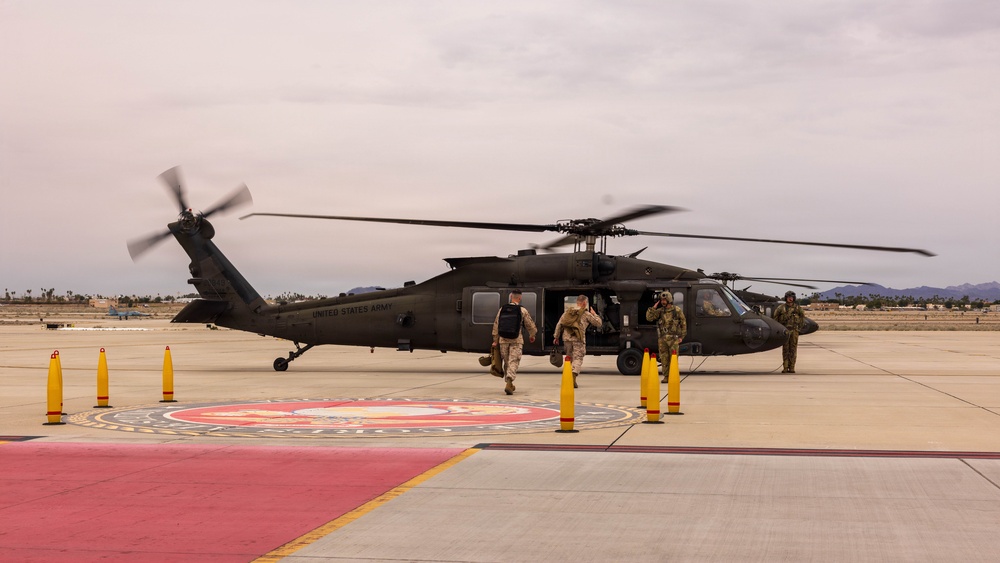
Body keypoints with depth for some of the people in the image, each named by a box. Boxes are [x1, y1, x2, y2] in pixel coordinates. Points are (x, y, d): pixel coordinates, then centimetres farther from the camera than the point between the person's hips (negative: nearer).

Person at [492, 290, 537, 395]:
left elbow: (496, 325, 6)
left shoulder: (502, 309, 5)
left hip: (503, 340, 3)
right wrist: (532, 335, 24)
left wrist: (495, 340, 13)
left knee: (507, 362, 15)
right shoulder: (523, 311, -3)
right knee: (513, 362, -5)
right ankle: (509, 383, -22)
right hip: (516, 340, -3)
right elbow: (530, 325, 5)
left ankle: (509, 384, 23)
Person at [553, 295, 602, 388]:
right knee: (578, 358, -5)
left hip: (567, 338, 5)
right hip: (578, 339, -5)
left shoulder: (568, 312, 15)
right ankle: (573, 377, -24)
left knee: (569, 358, 18)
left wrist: (556, 337, 19)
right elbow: (598, 323, 7)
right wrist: (594, 314, 23)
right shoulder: (586, 314, 1)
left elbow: (559, 324, 13)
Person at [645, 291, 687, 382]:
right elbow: (649, 317, -3)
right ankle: (666, 377, 11)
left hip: (673, 338, -3)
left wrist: (681, 336, -1)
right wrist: (654, 307, -9)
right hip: (662, 338, 3)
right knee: (664, 359, 4)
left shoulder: (677, 310, -2)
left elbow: (683, 323, 3)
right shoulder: (660, 311, 6)